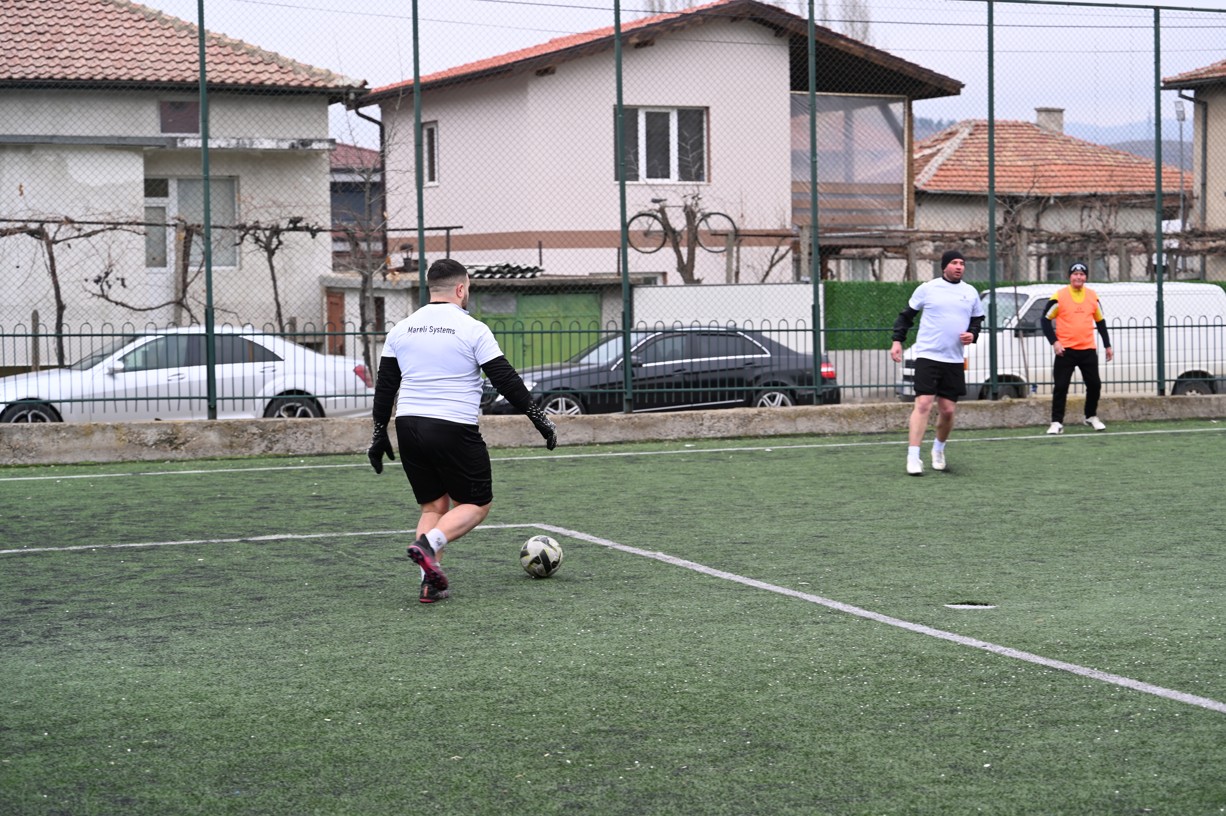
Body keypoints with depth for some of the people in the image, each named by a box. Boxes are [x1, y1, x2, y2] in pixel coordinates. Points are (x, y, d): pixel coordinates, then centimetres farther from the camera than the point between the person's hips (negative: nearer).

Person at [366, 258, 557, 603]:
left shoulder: (401, 329, 10)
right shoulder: (472, 329, -5)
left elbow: (385, 386, 13)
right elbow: (506, 380, -5)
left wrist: (379, 434, 20)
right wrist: (540, 419, 3)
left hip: (409, 427, 5)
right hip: (454, 429, -5)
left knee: (434, 505, 16)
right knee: (476, 504, 8)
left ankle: (431, 582, 1)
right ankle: (428, 543, -18)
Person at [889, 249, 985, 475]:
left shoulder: (971, 293, 9)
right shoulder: (927, 289, -1)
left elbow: (977, 320, 19)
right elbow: (906, 315, 7)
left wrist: (972, 334, -2)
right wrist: (897, 341, -2)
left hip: (954, 361, 4)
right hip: (927, 355, -4)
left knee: (948, 410, 5)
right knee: (923, 404, -14)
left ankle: (938, 449, 31)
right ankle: (913, 458, -14)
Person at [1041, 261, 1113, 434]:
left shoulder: (1092, 296, 6)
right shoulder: (1059, 296, -5)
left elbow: (1100, 321, 16)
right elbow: (1045, 319, -1)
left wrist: (1107, 346, 14)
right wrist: (1054, 342, -10)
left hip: (1088, 350, 3)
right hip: (1065, 350, -3)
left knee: (1095, 384, 6)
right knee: (1060, 387, -5)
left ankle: (1091, 417, 25)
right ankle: (1057, 422, 0)